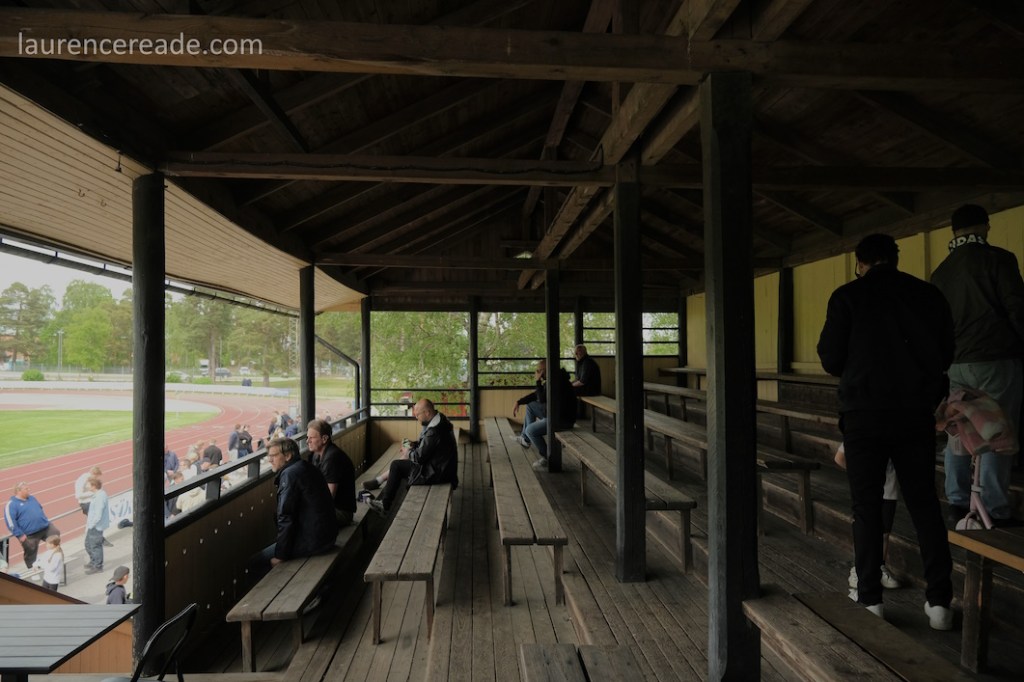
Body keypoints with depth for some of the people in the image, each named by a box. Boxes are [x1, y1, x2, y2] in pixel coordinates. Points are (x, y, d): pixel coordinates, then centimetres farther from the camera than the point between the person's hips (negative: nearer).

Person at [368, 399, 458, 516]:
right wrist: (415, 444, 4)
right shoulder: (440, 419, 3)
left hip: (435, 474, -10)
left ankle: (385, 505, 12)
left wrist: (408, 452, -2)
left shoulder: (434, 430, -27)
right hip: (443, 468, 10)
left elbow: (420, 457, -21)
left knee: (396, 465, 0)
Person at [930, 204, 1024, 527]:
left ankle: (957, 505, 13)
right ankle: (994, 512, -1)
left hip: (956, 364, 5)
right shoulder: (997, 258, -4)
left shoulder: (941, 271, 12)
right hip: (997, 360, -5)